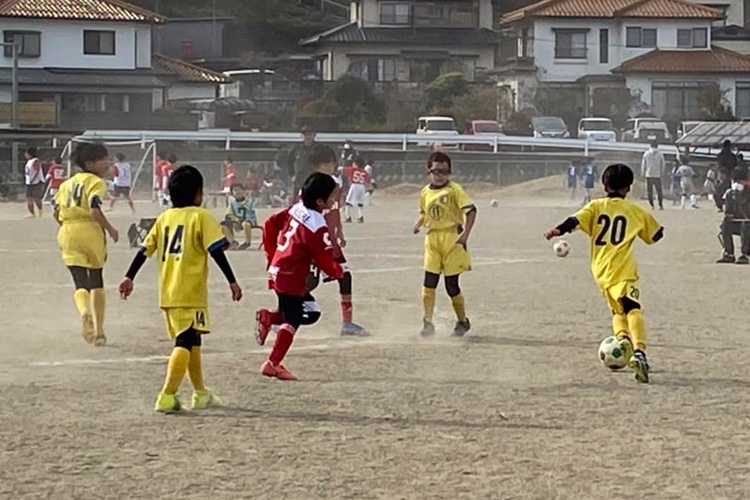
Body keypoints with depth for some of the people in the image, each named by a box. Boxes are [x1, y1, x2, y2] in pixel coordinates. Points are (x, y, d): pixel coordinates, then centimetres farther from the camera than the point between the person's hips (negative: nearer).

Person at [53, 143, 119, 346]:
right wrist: (110, 230, -5)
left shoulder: (67, 183, 17)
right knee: (96, 281, 14)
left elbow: (56, 212, 13)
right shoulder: (96, 182, -3)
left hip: (68, 233, 4)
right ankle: (98, 331, 17)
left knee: (81, 283, -1)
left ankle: (84, 312, -35)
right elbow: (95, 211, -17)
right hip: (90, 232, -4)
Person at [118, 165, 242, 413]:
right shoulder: (201, 216, -4)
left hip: (168, 294, 7)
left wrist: (129, 277, 14)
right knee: (185, 343, -12)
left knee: (192, 341, 21)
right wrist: (232, 281, -10)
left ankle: (201, 393, 33)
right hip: (190, 293, -7)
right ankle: (167, 396, -24)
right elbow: (217, 251, -11)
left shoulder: (164, 218, 12)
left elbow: (145, 249, 10)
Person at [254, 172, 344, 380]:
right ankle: (273, 364, -5)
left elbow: (270, 224, 14)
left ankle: (268, 317, 10)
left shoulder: (296, 209, 4)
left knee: (310, 312, 17)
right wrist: (338, 271, 5)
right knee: (292, 320, -3)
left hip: (277, 269, 9)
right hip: (291, 278, -9)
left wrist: (272, 255, 22)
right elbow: (323, 260, -16)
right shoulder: (317, 227, -20)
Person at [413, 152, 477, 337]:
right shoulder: (425, 193, 11)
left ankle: (462, 321, 19)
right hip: (432, 240, 4)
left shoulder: (454, 189, -6)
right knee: (429, 282, -7)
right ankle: (428, 322, 1)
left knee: (452, 285, 0)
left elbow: (470, 210, -13)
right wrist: (418, 224, 5)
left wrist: (465, 234, -23)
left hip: (452, 238, -4)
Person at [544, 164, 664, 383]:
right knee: (633, 310, -18)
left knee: (617, 309, 23)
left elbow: (576, 220, -7)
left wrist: (559, 230, -16)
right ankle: (639, 351, -38)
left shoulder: (596, 206, 12)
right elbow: (656, 234, 23)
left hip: (601, 269, 3)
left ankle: (622, 337, -5)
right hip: (624, 269, -3)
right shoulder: (634, 210, 12)